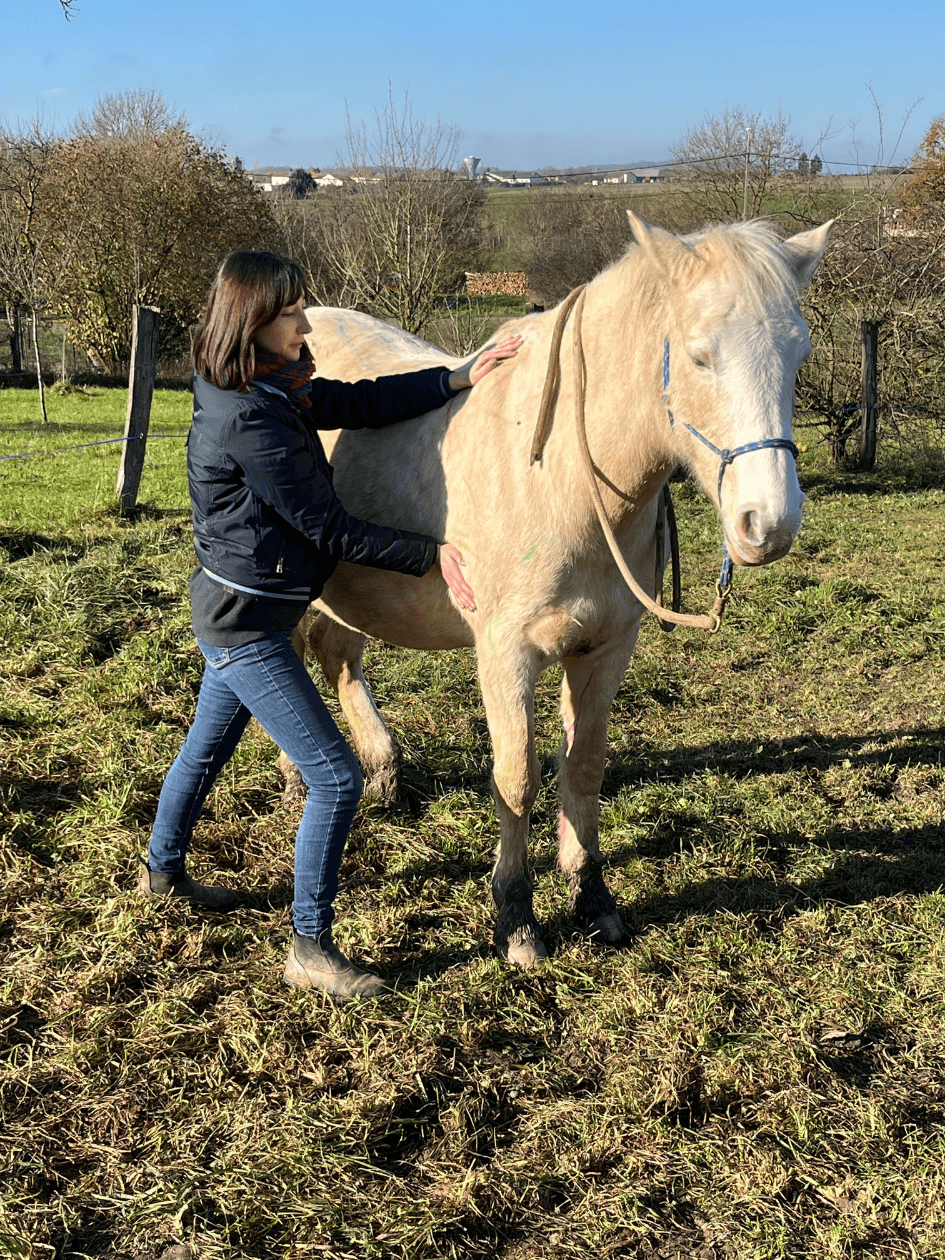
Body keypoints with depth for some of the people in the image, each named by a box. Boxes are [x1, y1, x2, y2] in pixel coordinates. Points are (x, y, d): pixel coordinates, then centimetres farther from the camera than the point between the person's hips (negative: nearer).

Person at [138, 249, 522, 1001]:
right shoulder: (249, 420, -27)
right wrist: (431, 555, -16)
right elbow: (328, 529, -22)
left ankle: (163, 870, 51)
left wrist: (460, 379, -6)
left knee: (209, 742, 28)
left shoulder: (273, 387, 2)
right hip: (246, 626, -10)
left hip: (235, 614, 11)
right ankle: (311, 950, 6)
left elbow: (358, 403, 3)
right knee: (336, 779, -6)